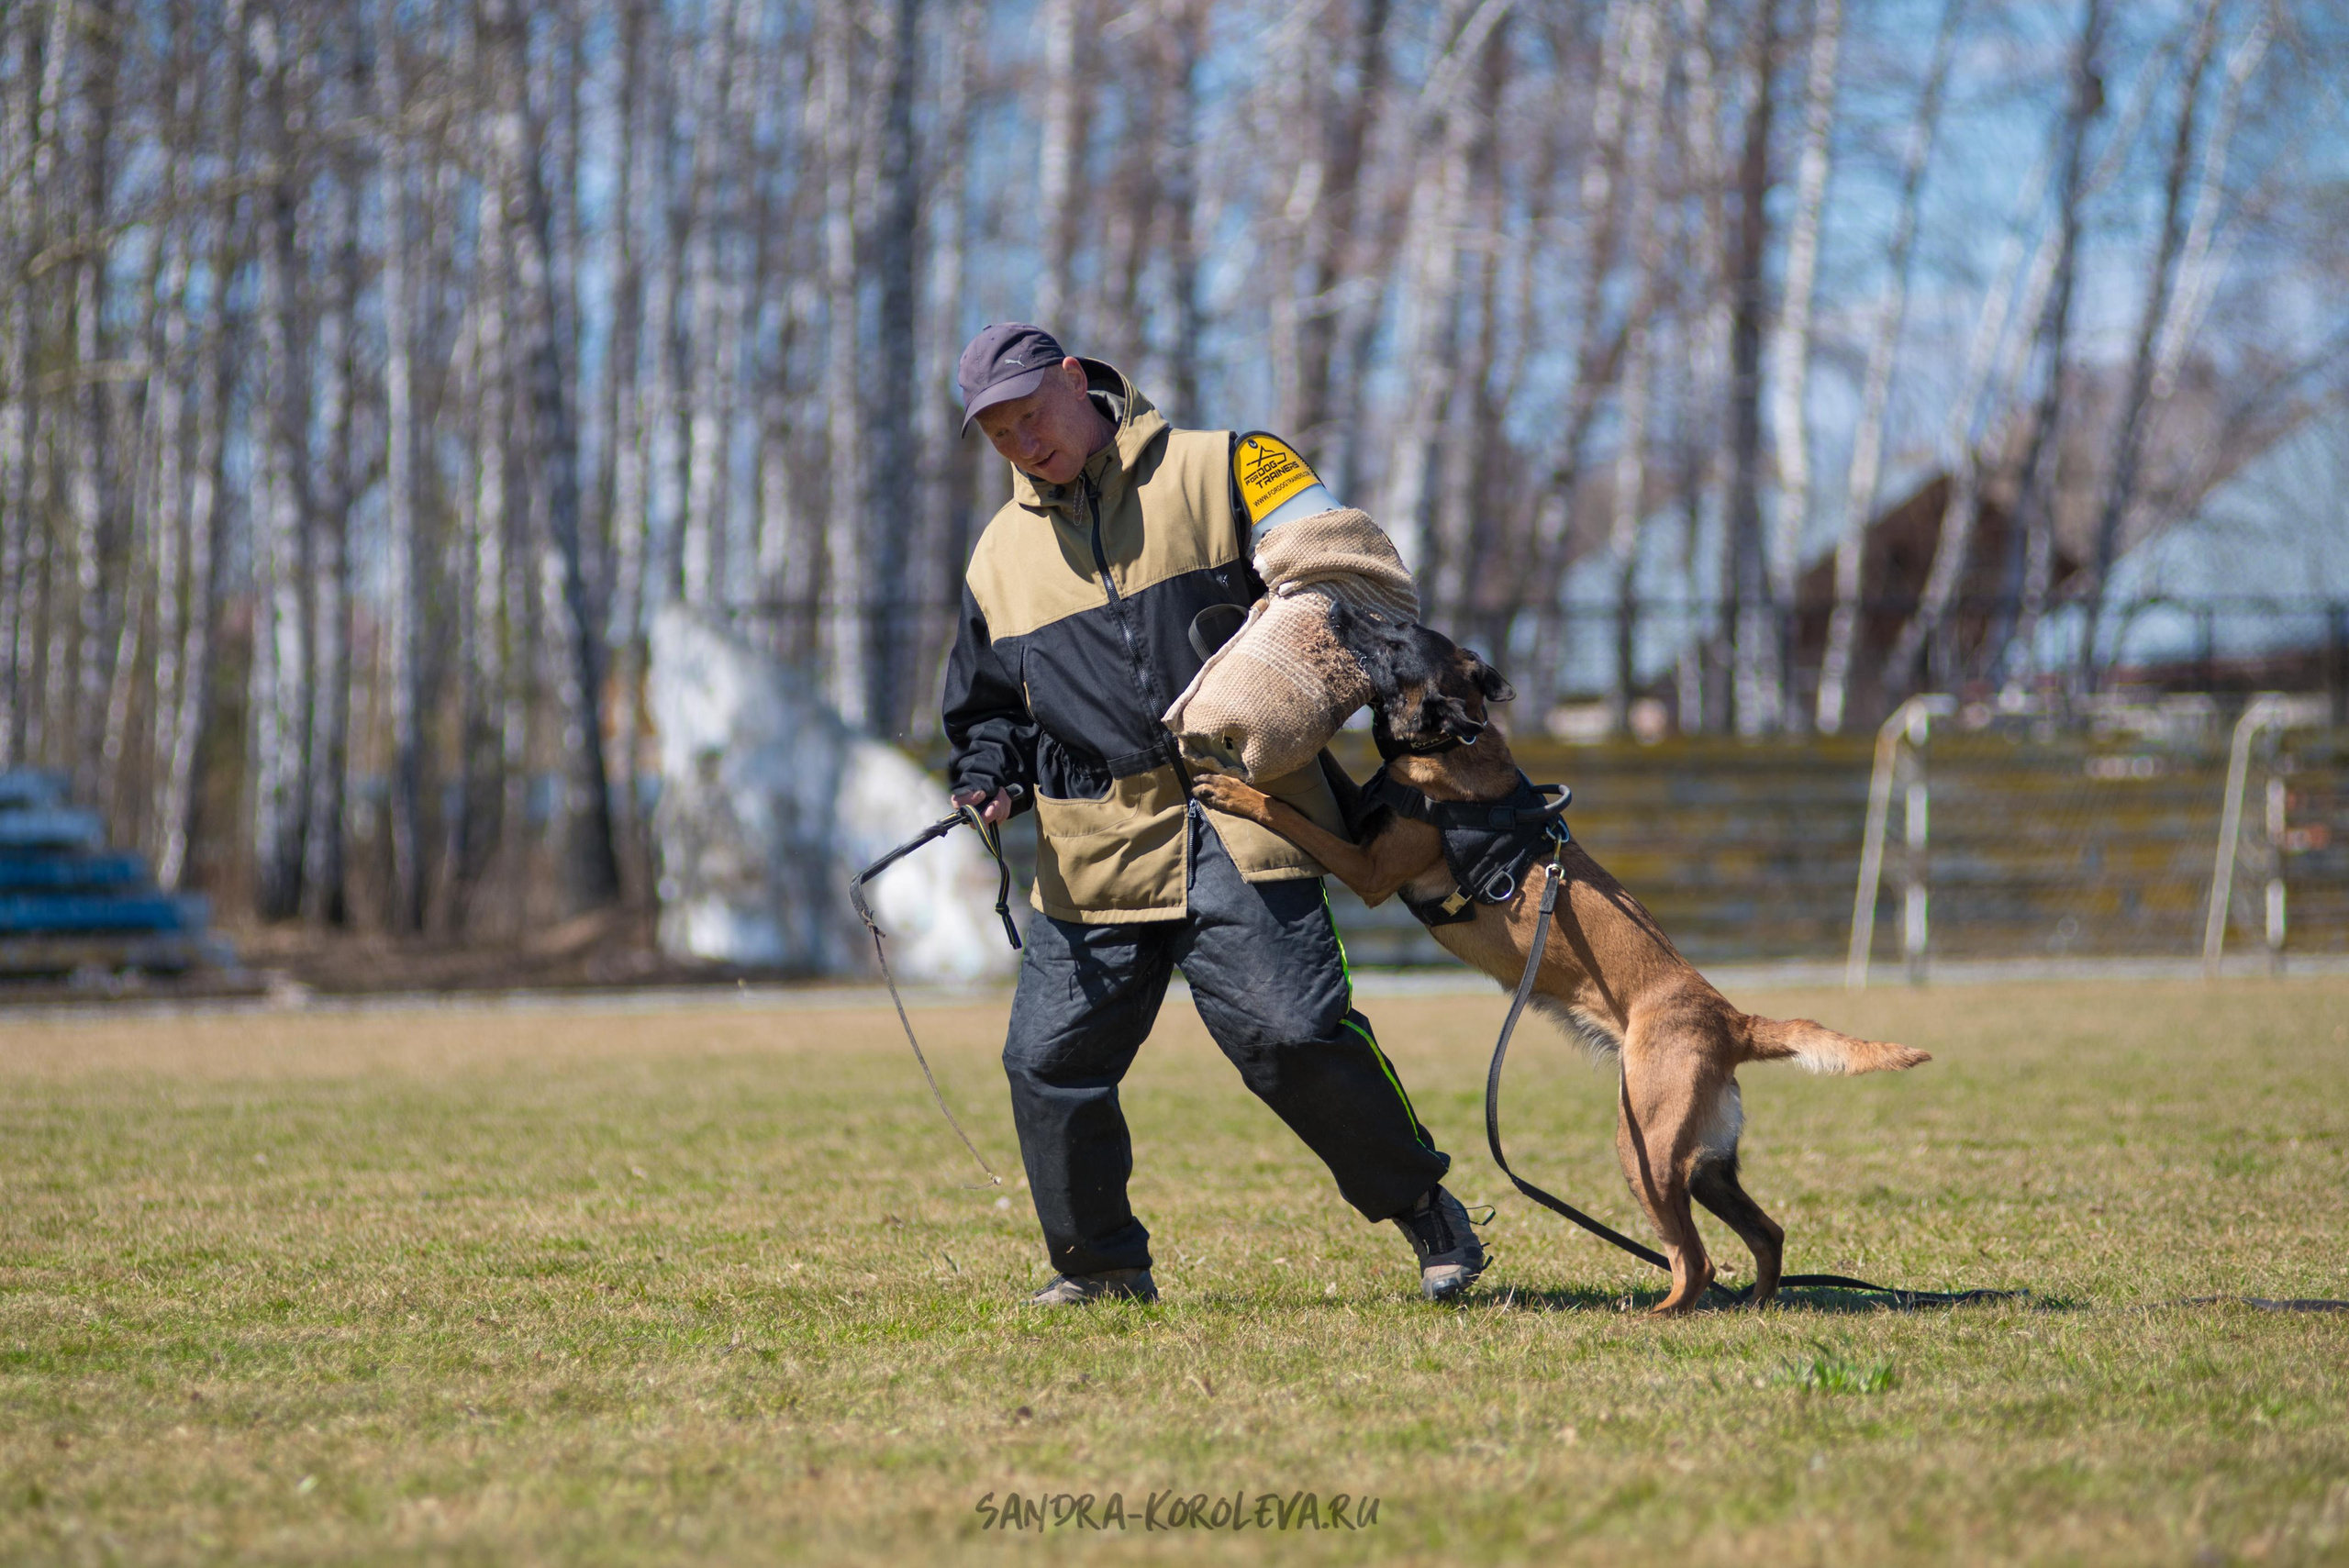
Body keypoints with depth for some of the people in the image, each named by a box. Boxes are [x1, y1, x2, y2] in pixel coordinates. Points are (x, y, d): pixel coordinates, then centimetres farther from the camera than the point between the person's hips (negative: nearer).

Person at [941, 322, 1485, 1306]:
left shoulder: (1212, 475, 5)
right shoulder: (1002, 554, 18)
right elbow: (985, 701, 28)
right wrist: (989, 781, 9)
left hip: (1236, 825, -4)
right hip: (1089, 852, 4)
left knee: (1293, 1033, -16)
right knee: (1051, 1062, -1)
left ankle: (1423, 1208, 3)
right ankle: (1098, 1262, 19)